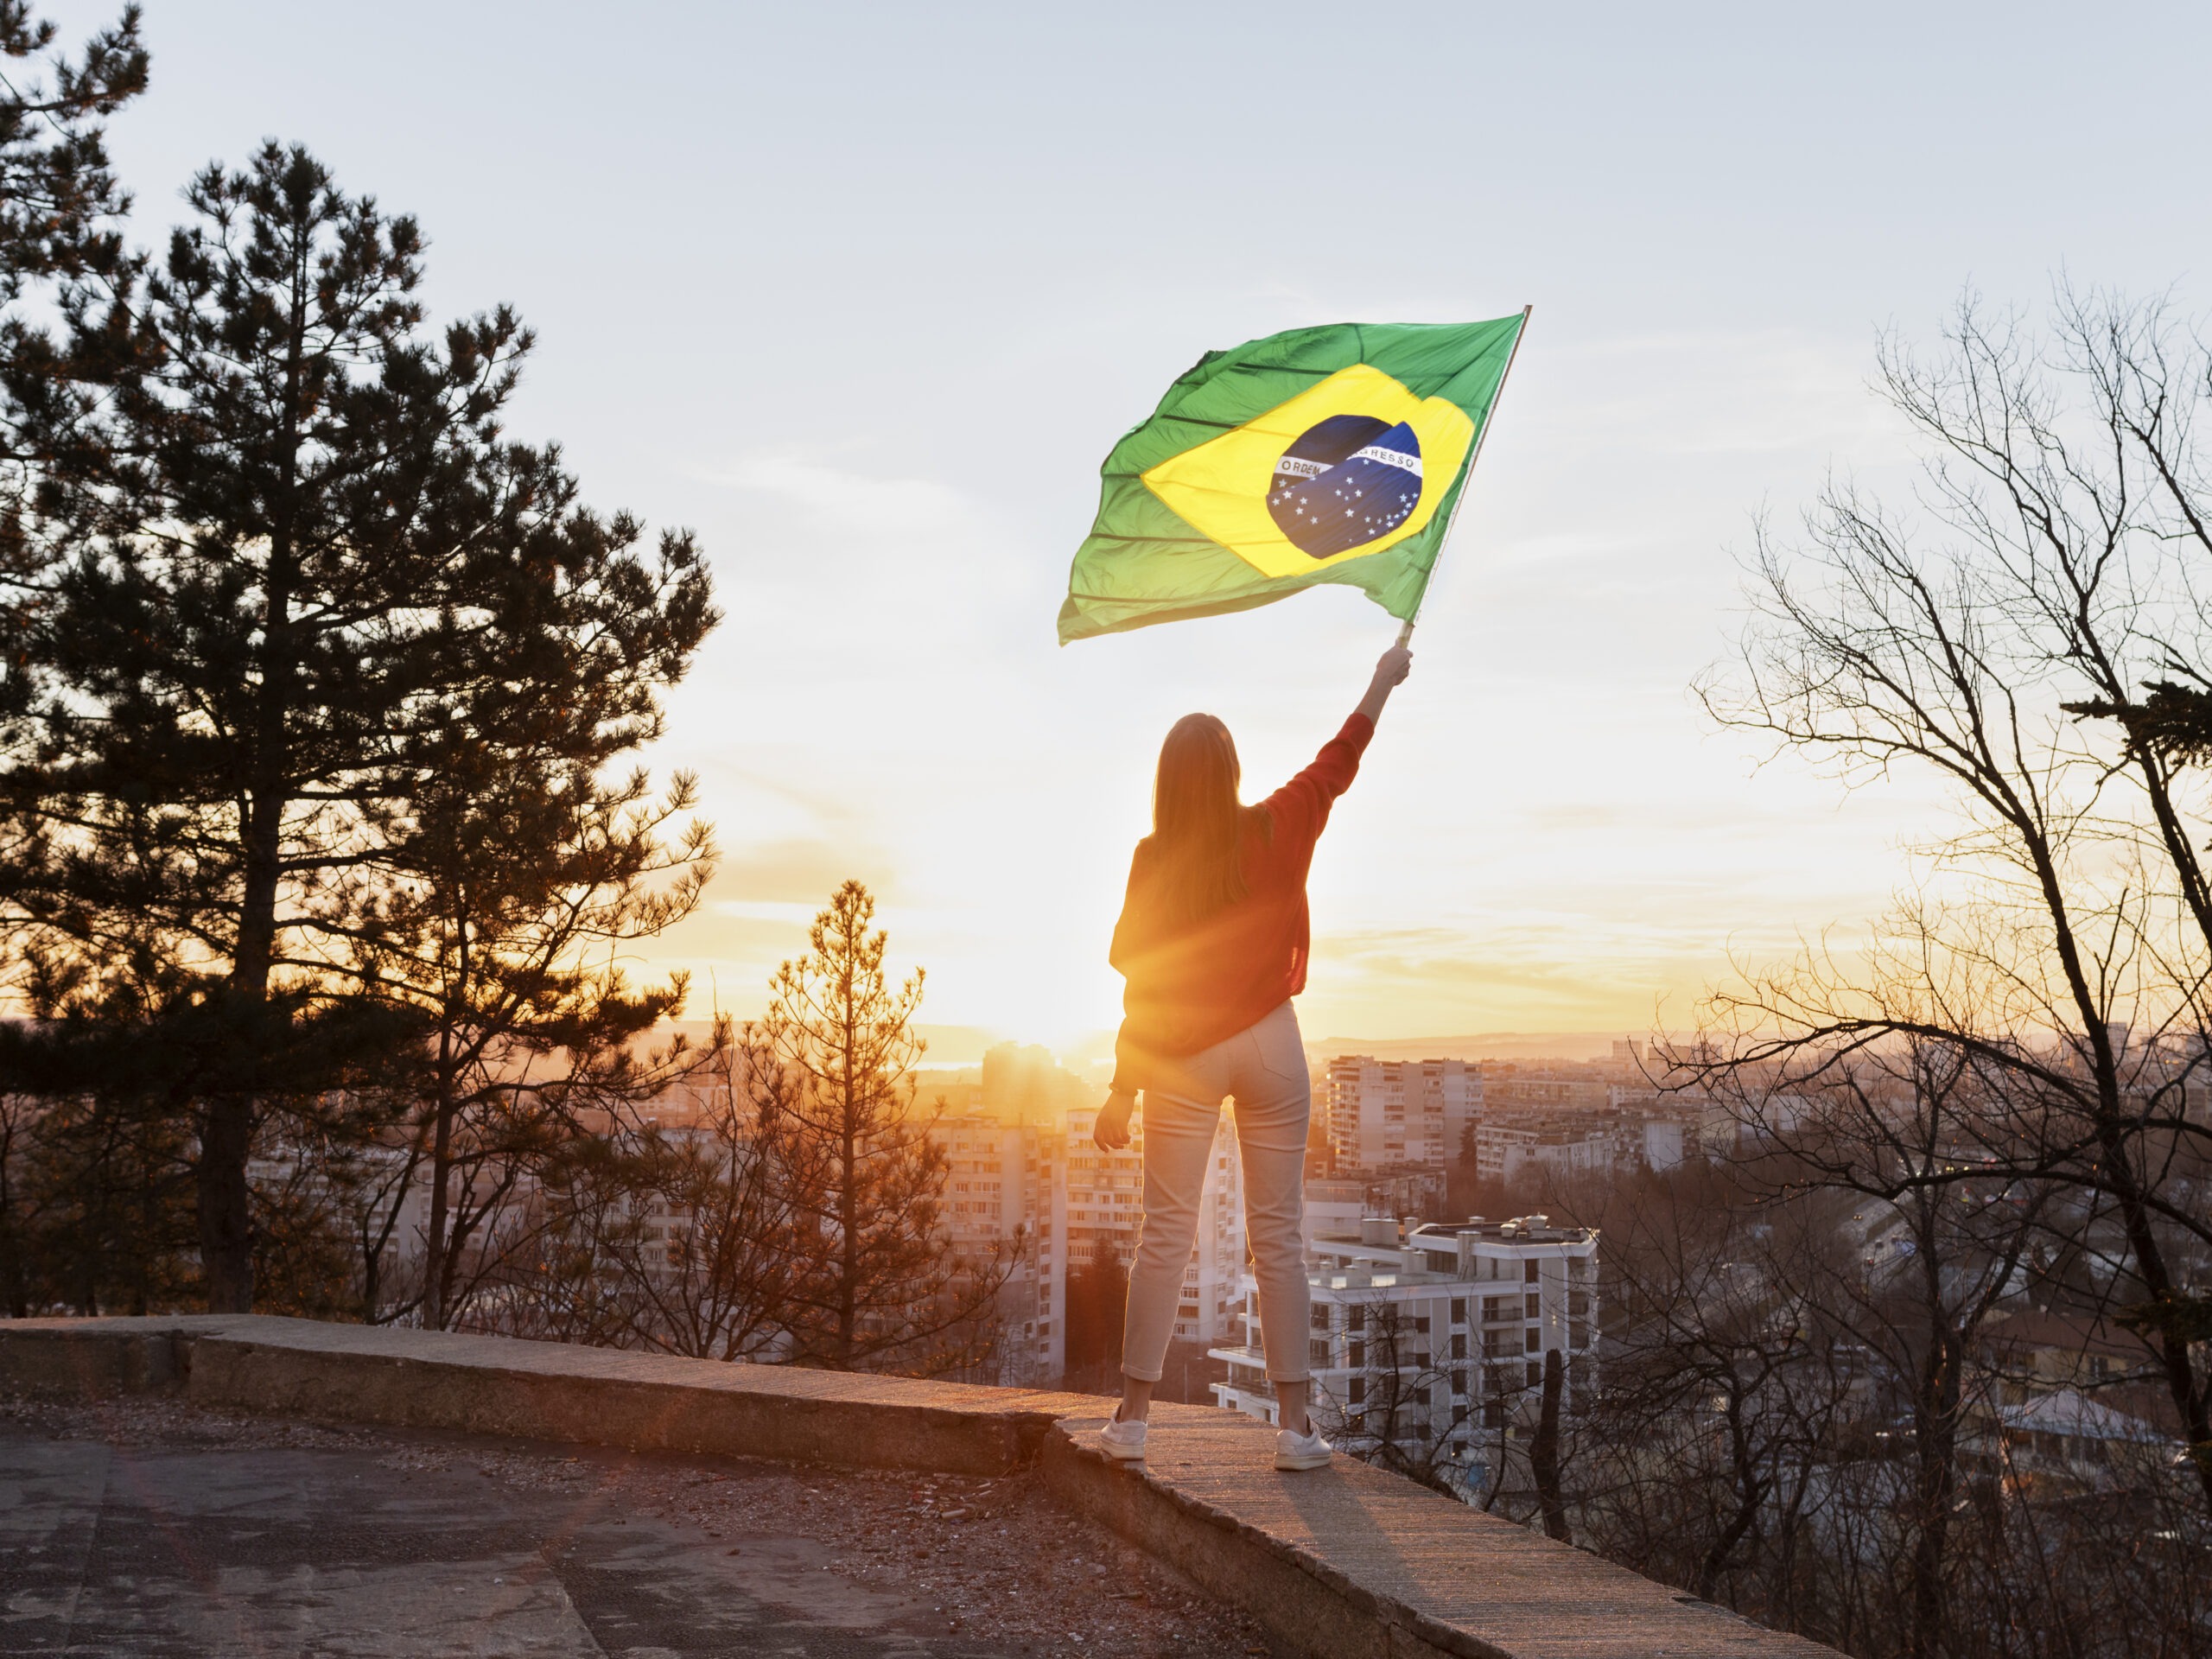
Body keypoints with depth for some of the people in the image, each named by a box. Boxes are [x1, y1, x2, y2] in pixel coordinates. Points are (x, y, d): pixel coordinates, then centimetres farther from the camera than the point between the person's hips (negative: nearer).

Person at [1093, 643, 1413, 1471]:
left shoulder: (1155, 858, -9)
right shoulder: (1278, 830, -5)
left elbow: (1139, 978, -6)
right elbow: (1337, 762, 13)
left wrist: (1124, 1090, -1)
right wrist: (1382, 682, 29)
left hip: (1181, 1056, 0)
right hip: (1269, 1045, 1)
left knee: (1165, 1235, 4)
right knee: (1278, 1234, 4)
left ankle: (1131, 1418, 8)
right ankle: (1296, 1425, 6)